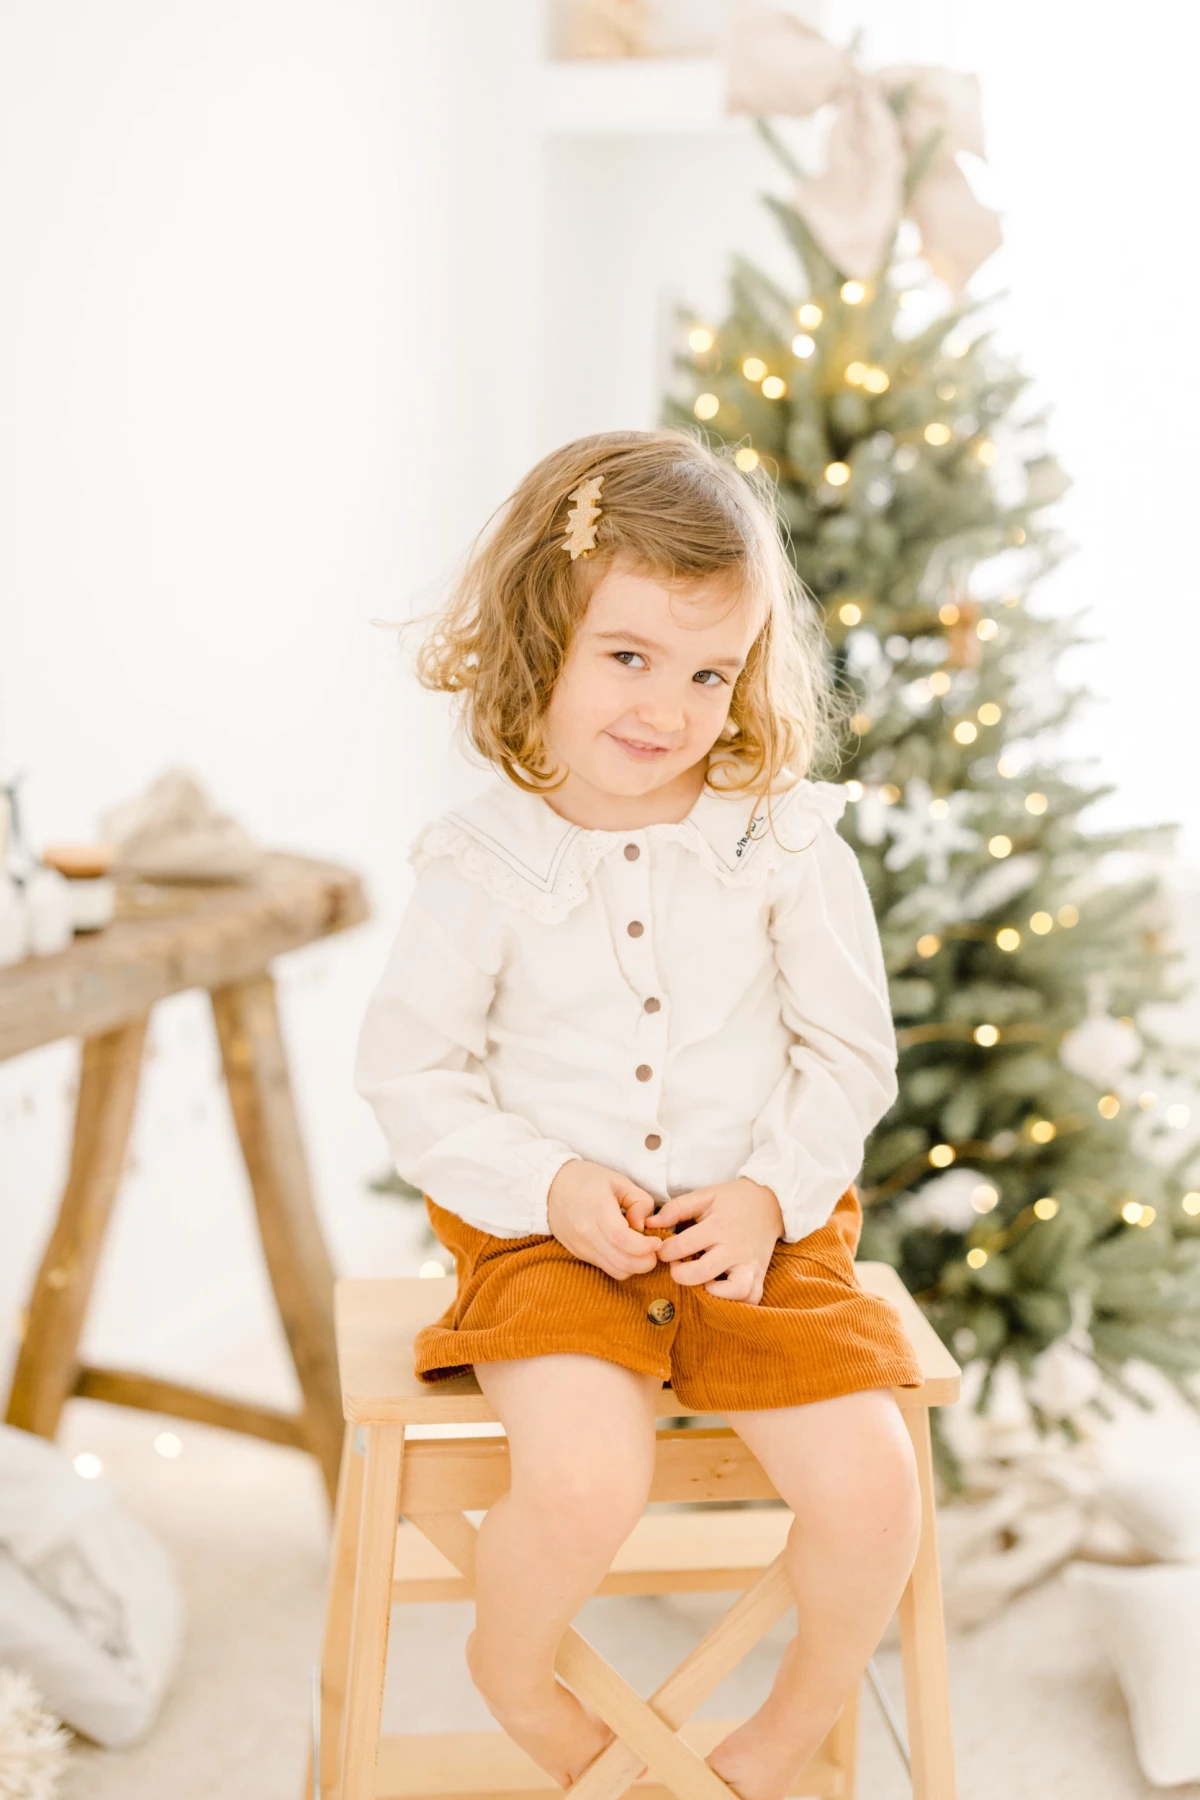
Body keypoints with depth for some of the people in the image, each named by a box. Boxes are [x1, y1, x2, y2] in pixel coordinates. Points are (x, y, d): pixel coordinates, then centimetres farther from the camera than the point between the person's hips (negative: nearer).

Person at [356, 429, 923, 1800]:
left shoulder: (787, 843, -2)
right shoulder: (483, 864, -5)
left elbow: (850, 1056, 4)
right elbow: (411, 1071, 0)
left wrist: (770, 1195, -11)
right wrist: (552, 1187, -13)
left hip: (759, 1233, 2)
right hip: (549, 1239, -1)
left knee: (870, 1489, -16)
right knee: (586, 1477, -28)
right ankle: (512, 1670, 10)